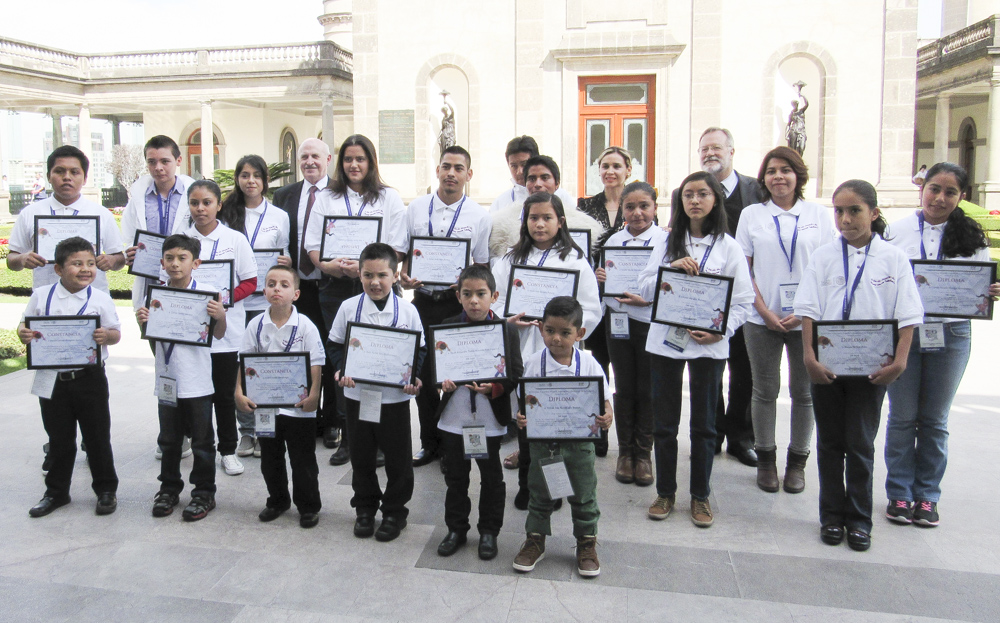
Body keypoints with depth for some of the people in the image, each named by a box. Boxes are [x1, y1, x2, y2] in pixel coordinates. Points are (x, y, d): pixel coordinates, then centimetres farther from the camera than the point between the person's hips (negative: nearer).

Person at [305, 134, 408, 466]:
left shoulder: (389, 198, 8)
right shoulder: (328, 199, 15)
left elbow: (397, 249, 0)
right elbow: (312, 245, 10)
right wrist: (330, 265, -11)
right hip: (336, 289, 3)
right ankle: (347, 436, 12)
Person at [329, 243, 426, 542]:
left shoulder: (407, 310, -6)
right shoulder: (349, 307, -3)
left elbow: (419, 350, 2)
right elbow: (335, 345, 4)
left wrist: (414, 377, -15)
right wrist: (341, 369, -14)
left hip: (395, 397, -1)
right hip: (357, 394, 2)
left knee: (397, 458, 9)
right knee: (361, 456, 15)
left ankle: (395, 511, 28)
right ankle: (365, 508, 34)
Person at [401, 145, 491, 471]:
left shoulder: (479, 215, 1)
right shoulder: (415, 208, 6)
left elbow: (482, 266, 5)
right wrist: (404, 277, -7)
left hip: (459, 301, -2)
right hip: (423, 299, 2)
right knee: (423, 374, 10)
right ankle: (430, 442, 27)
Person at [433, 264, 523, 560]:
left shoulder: (506, 330, -5)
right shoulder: (446, 327, 1)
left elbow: (515, 373, -7)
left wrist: (493, 388, -23)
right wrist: (442, 381, -16)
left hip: (491, 419, -2)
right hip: (454, 416, 2)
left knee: (492, 478, 11)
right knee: (455, 477, 15)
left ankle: (489, 531, 28)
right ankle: (456, 528, 31)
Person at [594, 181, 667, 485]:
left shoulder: (666, 240, -5)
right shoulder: (613, 241, 7)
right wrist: (599, 278, -8)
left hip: (651, 322, -3)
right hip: (618, 320, 3)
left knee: (647, 389, 7)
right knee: (624, 387, 11)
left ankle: (644, 452, 22)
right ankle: (625, 451, 24)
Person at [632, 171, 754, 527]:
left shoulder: (728, 247, 2)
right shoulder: (667, 243, 7)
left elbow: (743, 300, -1)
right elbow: (644, 290, 1)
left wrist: (721, 331, -17)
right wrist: (670, 269, -16)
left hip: (708, 346, -1)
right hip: (665, 340, 2)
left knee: (704, 424, 10)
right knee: (664, 421, 8)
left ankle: (701, 495, 25)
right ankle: (665, 492, 24)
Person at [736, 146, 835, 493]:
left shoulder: (818, 214, 5)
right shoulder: (752, 214, 5)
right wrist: (765, 312, -7)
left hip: (808, 318, 0)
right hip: (762, 318, 0)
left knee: (804, 392, 7)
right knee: (765, 390, 7)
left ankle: (797, 461, 21)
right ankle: (766, 459, 20)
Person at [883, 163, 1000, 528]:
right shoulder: (897, 231, 1)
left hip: (951, 335, 1)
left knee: (935, 420, 11)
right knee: (902, 417, 7)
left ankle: (927, 495, 23)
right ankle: (899, 494, 20)